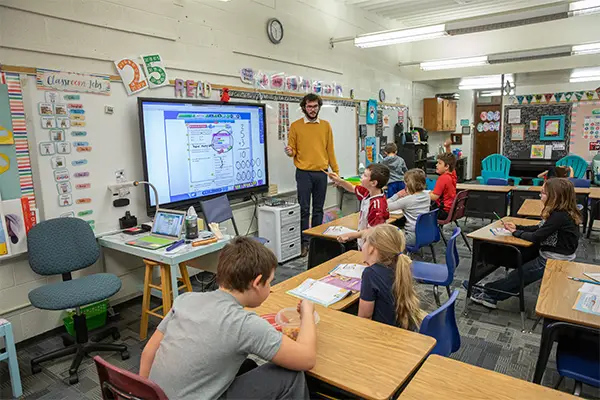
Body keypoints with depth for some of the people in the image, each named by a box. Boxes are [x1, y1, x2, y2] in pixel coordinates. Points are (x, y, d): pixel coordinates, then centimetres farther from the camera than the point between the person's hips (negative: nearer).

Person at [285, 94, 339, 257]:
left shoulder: (326, 125, 8)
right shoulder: (295, 126, 1)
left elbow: (330, 150, 9)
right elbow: (292, 150, 2)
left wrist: (336, 171, 6)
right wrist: (289, 152, -21)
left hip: (321, 173, 2)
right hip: (304, 173, -2)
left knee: (318, 209, 9)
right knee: (304, 209, 0)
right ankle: (304, 242, 9)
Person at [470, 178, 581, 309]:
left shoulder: (560, 216, -26)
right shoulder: (561, 213, 3)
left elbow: (536, 237, -23)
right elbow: (539, 229, 12)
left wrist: (515, 232, -8)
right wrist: (517, 227, 4)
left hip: (554, 262, -8)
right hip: (549, 256, 9)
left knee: (519, 274, 0)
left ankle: (490, 294, 11)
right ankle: (491, 293, 10)